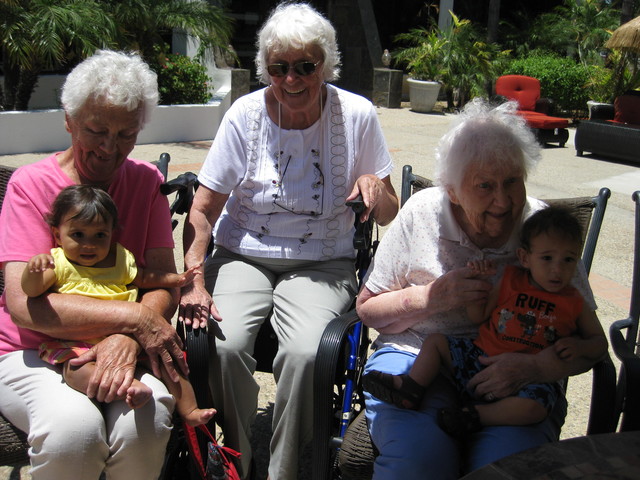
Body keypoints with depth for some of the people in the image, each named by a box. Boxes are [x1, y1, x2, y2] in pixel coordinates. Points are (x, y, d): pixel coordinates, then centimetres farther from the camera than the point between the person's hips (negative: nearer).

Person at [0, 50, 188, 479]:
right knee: (73, 426, -33)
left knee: (144, 423, -30)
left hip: (123, 348, 2)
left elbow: (166, 286, -4)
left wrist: (125, 340, -25)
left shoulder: (147, 181, 5)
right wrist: (135, 318, -24)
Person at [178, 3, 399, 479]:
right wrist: (194, 282, -17)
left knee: (305, 353, -30)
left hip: (322, 265, 0)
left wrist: (375, 187, -17)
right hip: (243, 257, 1)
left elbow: (390, 216, 6)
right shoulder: (246, 114, -4)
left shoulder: (357, 115, -3)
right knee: (223, 345, -28)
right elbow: (202, 211, -3)